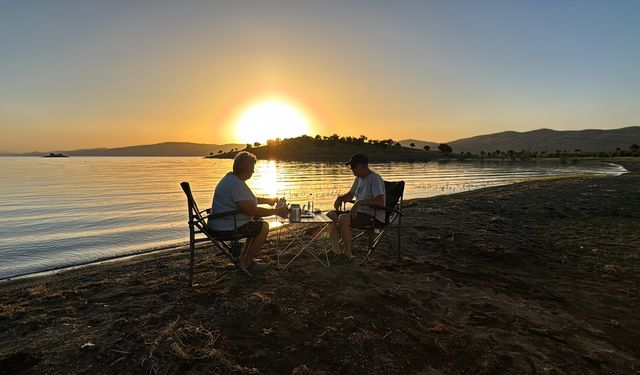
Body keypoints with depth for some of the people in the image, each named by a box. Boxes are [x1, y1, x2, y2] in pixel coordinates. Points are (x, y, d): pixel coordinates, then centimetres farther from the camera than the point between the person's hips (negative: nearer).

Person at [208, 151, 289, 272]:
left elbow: (248, 199, 24)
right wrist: (276, 211, -18)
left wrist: (268, 200, 22)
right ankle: (246, 263, 4)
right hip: (226, 229, -11)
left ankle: (244, 258, 22)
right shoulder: (236, 184, -24)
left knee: (258, 221, 18)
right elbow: (252, 210, -27)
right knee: (263, 227, -9)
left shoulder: (231, 178, 11)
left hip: (220, 224, 11)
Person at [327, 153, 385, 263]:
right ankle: (336, 250, -7)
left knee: (343, 218, -31)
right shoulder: (358, 179, 13)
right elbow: (350, 195, 25)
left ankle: (348, 254, -17)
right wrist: (340, 198, 4)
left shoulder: (374, 178, -16)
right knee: (330, 215, -2)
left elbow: (380, 201, -29)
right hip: (360, 212, 10)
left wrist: (360, 202, -36)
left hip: (374, 216, -9)